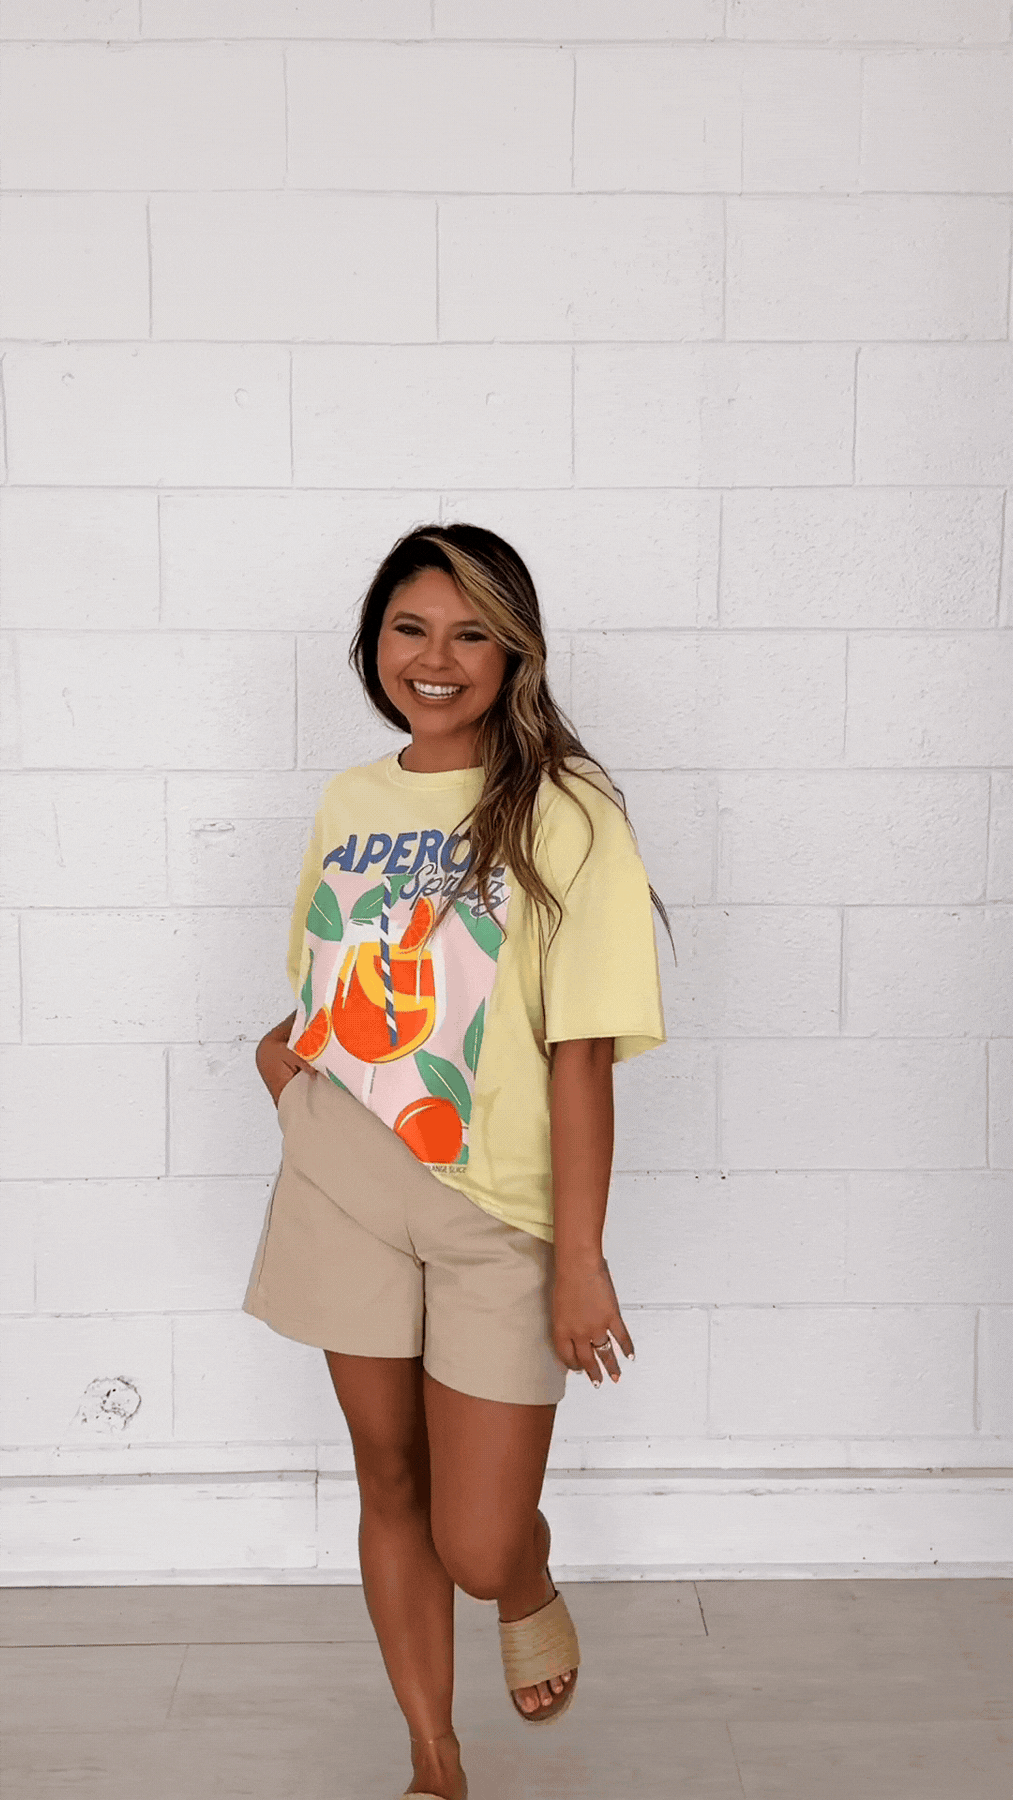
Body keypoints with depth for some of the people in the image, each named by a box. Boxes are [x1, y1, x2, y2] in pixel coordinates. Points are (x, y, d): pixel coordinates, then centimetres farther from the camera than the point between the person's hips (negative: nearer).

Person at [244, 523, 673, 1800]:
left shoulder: (562, 814, -11)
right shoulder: (349, 801, 7)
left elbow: (579, 1054, -13)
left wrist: (580, 1258, -14)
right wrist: (286, 1049, 1)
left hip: (495, 1210, -4)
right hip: (343, 1181, 5)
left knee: (479, 1550, -2)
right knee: (389, 1481, 15)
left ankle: (533, 1597, 37)